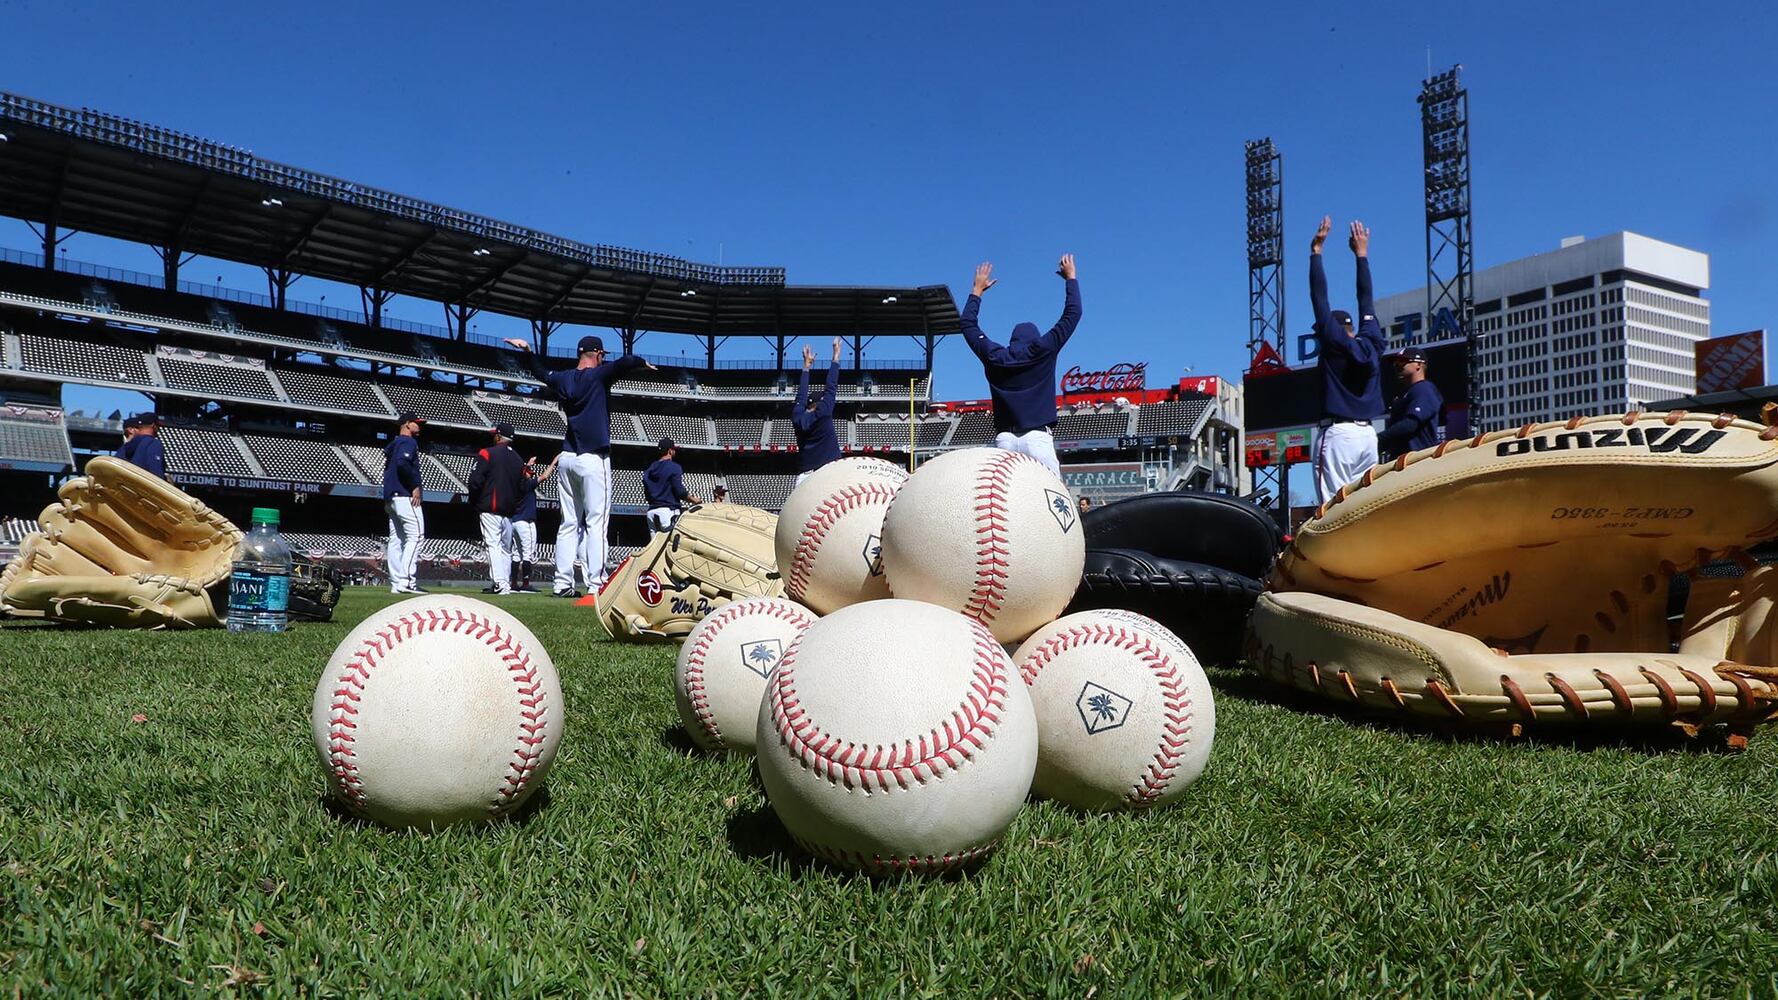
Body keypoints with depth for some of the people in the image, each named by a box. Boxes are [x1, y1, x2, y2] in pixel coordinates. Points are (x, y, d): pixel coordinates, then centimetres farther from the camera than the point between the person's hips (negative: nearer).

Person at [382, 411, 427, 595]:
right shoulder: (408, 442, -5)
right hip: (405, 496, -10)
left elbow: (390, 468, 21)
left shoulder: (393, 444, 24)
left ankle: (396, 583, 7)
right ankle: (407, 581, -22)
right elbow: (402, 463, -23)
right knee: (416, 535, -14)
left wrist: (388, 501, 18)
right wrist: (415, 486, -18)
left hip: (391, 497, 10)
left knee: (396, 539, 8)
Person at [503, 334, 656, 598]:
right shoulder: (599, 375, -5)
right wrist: (643, 363, 2)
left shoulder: (564, 379, 13)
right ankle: (596, 584, -12)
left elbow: (542, 372, 32)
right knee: (596, 523, -8)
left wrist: (528, 352, 45)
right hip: (593, 459, -7)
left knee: (569, 524, 10)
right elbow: (626, 362, -18)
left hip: (566, 458, 7)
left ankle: (563, 584, 9)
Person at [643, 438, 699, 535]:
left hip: (651, 511, 7)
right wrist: (694, 500, 3)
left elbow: (647, 492, 14)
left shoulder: (649, 470, 14)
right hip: (668, 510, -7)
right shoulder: (674, 467, -7)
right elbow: (680, 492, -13)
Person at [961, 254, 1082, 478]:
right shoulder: (1043, 350, 4)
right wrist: (1070, 277, 26)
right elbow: (1073, 313, 13)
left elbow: (968, 324, 27)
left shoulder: (993, 357, 11)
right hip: (1038, 437, -3)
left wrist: (977, 290, 37)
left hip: (1004, 440, 3)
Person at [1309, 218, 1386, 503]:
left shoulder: (1335, 341, -1)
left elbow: (1319, 298, 0)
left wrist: (1316, 251, 7)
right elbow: (1366, 301, 24)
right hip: (1368, 433, 6)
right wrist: (1362, 254, 33)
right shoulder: (1372, 343, 14)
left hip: (1338, 433, -6)